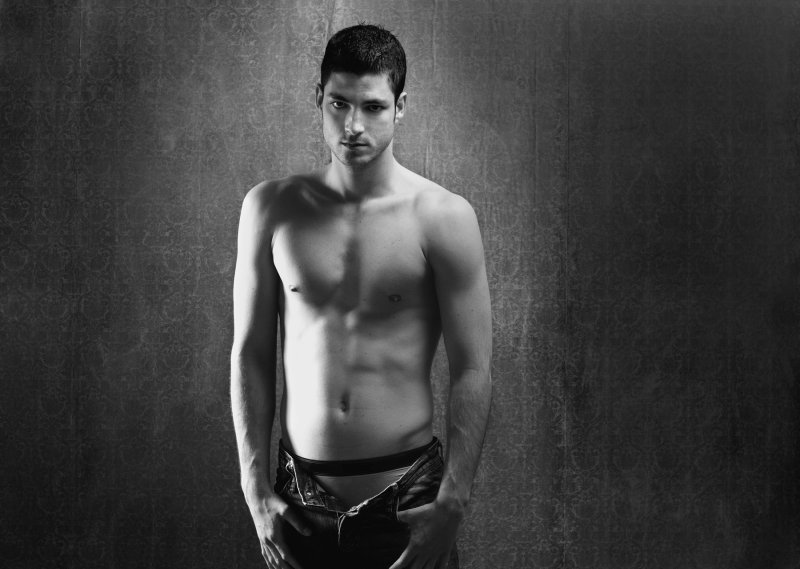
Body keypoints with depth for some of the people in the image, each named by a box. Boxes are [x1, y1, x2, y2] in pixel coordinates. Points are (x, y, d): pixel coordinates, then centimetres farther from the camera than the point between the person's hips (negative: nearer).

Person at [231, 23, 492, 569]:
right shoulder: (271, 209, 0)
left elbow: (472, 373, -7)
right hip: (302, 496, 2)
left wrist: (451, 504, -12)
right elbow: (251, 355, 3)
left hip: (408, 495, -2)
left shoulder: (443, 218, -8)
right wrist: (256, 490, -1)